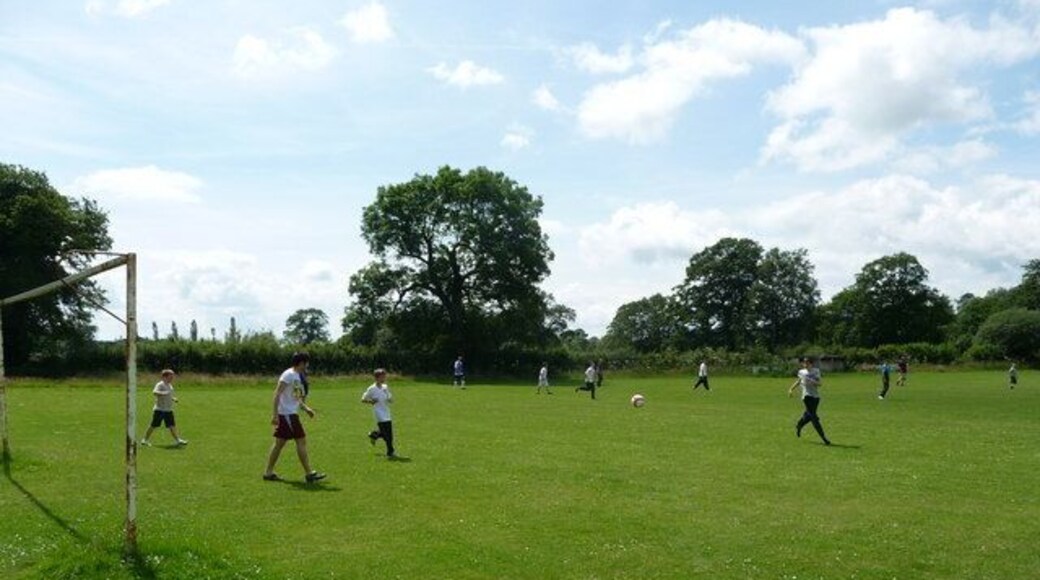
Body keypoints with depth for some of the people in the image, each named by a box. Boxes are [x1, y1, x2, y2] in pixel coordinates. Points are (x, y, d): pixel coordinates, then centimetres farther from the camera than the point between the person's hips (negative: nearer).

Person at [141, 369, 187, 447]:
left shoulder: (169, 385, 15)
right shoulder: (160, 384, -12)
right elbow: (154, 392, -29)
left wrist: (173, 399, 11)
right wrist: (162, 393, -43)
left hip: (168, 410, 8)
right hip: (159, 409, -8)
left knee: (172, 425, 4)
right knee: (153, 426, -1)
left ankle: (178, 440, 2)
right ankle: (145, 440, 12)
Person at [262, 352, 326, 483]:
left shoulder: (297, 376, 16)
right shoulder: (289, 375, -13)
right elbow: (277, 394, -18)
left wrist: (306, 408, 15)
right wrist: (274, 414, -22)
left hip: (291, 414, 10)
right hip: (287, 414, -10)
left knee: (279, 443, 11)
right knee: (301, 441, -7)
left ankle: (268, 472, 16)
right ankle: (309, 473, -4)